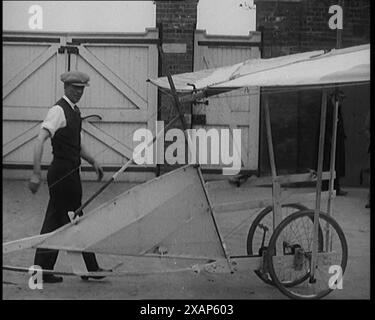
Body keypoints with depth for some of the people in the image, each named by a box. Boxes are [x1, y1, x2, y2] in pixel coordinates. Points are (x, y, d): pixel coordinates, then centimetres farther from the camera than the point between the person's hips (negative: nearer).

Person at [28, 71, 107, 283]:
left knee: (55, 221, 11)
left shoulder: (75, 111, 14)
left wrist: (93, 161, 16)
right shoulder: (58, 110, -14)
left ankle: (42, 270, 19)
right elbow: (40, 140, -24)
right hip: (62, 174, -9)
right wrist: (36, 174, -30)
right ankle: (90, 268, 12)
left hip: (71, 173, 9)